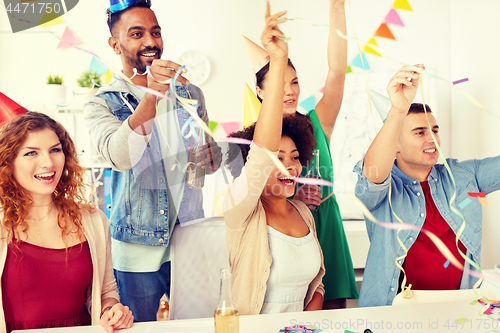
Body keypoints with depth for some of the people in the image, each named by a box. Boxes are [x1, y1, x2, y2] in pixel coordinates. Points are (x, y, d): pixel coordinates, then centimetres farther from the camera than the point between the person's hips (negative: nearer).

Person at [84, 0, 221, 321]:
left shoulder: (190, 93, 8)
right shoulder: (103, 103, -4)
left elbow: (214, 160, 17)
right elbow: (121, 157, -25)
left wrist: (205, 154, -9)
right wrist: (151, 96, -37)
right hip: (138, 251, -3)